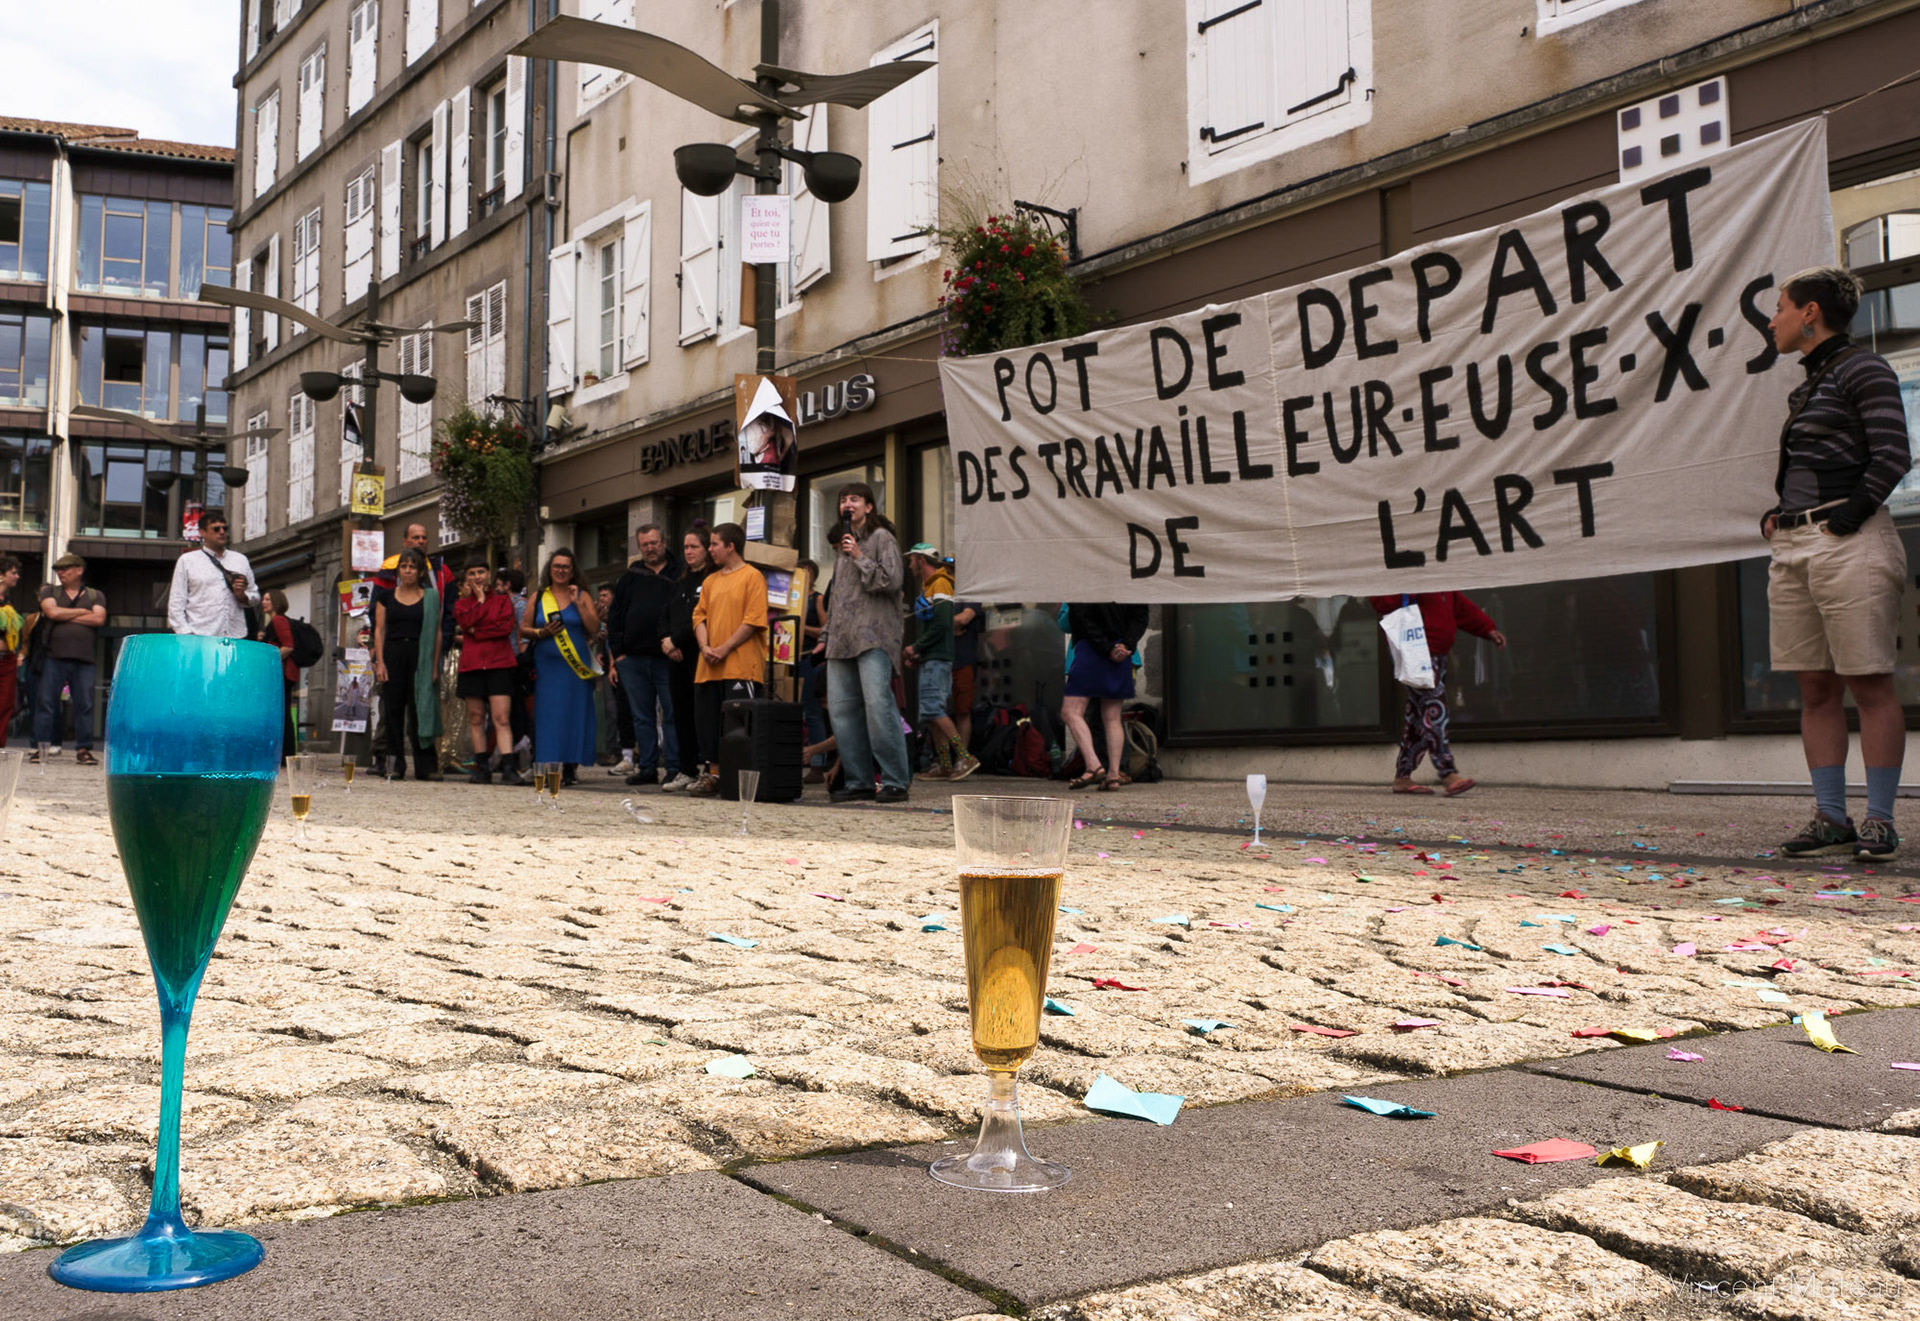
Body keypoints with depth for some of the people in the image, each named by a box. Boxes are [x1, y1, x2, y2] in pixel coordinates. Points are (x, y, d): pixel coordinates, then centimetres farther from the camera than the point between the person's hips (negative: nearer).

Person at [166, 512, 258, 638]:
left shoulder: (240, 560, 20)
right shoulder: (186, 561, 10)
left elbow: (255, 597, 23)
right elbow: (176, 603, 6)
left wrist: (242, 596, -1)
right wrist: (186, 635, -6)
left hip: (236, 637, 3)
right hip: (201, 637, -3)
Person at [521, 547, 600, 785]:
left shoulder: (582, 596, 7)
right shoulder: (538, 598, 11)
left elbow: (594, 628, -3)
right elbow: (523, 629, 10)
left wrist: (578, 603, -10)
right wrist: (542, 633, -8)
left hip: (575, 667, -1)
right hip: (546, 666, 1)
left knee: (573, 714, -2)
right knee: (547, 715, -2)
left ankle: (570, 766, 3)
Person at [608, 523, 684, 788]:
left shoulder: (679, 575, 3)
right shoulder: (630, 577, 14)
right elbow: (614, 615, 14)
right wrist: (617, 653, 5)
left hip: (666, 659, -4)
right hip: (632, 658, 4)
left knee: (672, 715, -3)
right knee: (641, 717, 8)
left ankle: (674, 767, 1)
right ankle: (647, 768, 14)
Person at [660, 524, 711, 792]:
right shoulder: (681, 583, 20)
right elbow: (667, 617, 19)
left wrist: (676, 640, -12)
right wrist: (666, 641, 1)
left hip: (699, 656, -8)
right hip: (677, 659, 8)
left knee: (700, 714, -8)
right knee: (681, 714, 8)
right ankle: (686, 772, 13)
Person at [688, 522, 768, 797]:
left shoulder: (752, 576, -3)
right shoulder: (711, 581, 18)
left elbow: (753, 620, -11)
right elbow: (699, 616, 15)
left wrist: (724, 649, -15)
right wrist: (706, 647, -4)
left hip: (741, 668, -7)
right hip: (709, 668, 7)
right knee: (709, 720, 7)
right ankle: (713, 773, 14)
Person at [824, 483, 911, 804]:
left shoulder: (881, 538, 3)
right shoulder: (845, 543, 25)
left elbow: (891, 580, -9)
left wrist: (859, 557, -7)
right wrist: (829, 633, 22)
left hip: (873, 635, -8)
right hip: (842, 639, 8)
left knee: (878, 705, -16)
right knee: (841, 709, 1)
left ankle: (895, 782, -13)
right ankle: (859, 781, 6)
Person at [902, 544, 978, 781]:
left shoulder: (940, 584, -8)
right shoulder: (928, 587, 22)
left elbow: (941, 624, -19)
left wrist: (915, 648, -13)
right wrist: (918, 653, 11)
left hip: (937, 659, -10)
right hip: (932, 660, 10)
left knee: (933, 708, -17)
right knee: (933, 713, 7)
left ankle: (965, 757, -20)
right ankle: (944, 766, 7)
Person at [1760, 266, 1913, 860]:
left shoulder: (1864, 370, -3)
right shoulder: (1806, 387, 20)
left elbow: (1891, 457, -11)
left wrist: (1849, 518, -15)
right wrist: (1774, 514, 13)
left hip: (1849, 542, -8)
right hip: (1793, 546, 8)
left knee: (1869, 682, -5)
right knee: (1815, 688, 6)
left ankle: (1880, 820, -1)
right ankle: (1831, 818, 10)